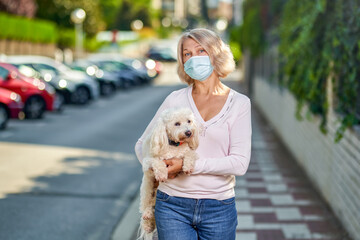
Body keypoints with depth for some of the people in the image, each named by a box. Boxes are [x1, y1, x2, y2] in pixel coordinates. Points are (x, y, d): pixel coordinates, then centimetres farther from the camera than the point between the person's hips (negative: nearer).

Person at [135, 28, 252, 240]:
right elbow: (142, 145, 13)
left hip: (218, 210, 0)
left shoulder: (239, 103, 0)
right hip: (174, 207, 0)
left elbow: (240, 163, -9)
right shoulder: (175, 100, 5)